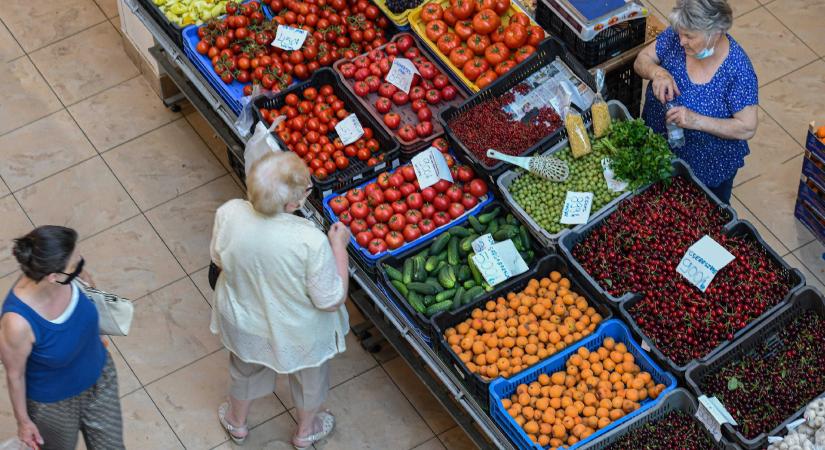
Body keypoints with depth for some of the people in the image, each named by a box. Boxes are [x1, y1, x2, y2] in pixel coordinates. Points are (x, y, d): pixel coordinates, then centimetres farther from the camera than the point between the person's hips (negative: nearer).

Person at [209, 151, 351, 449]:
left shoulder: (228, 214, -29)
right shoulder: (310, 242, -40)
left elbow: (219, 261, -8)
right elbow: (331, 301, -25)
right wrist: (339, 245, -16)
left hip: (243, 322, 3)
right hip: (299, 332, -3)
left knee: (245, 368, 36)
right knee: (310, 375, 32)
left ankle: (236, 422, 63)